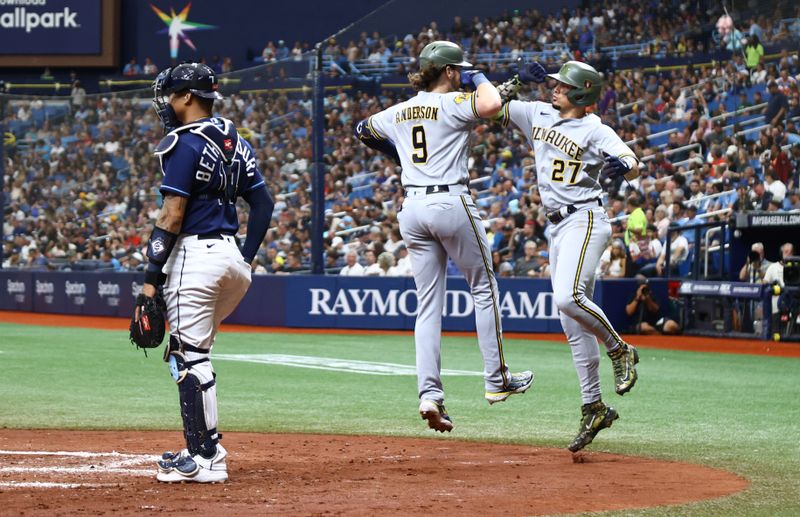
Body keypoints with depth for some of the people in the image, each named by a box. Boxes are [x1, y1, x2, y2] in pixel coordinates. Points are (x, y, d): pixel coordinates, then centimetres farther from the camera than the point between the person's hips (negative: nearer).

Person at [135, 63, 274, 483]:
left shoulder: (186, 143, -10)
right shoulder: (235, 143, 15)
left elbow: (172, 215, -15)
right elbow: (263, 203, 14)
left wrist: (151, 276, -14)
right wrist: (247, 258, 15)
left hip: (195, 255, -9)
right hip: (232, 257, 9)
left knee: (190, 357, -5)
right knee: (188, 352, 19)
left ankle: (206, 460, -6)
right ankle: (203, 445, 17)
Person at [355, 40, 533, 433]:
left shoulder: (400, 112, 13)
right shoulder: (453, 103, -7)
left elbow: (363, 129, 31)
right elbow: (491, 105, -26)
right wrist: (478, 78, -5)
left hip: (412, 208, 6)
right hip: (452, 204, -6)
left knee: (428, 303, 6)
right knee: (484, 287, 10)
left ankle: (429, 393, -6)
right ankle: (496, 381, 12)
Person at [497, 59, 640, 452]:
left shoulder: (594, 131, -10)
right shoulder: (538, 114, 10)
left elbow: (634, 167, -22)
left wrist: (621, 167, -44)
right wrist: (518, 81, 4)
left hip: (585, 220, -7)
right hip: (558, 227, 7)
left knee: (568, 297, -30)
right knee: (573, 326, 6)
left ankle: (620, 350, -7)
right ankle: (593, 408, 11)